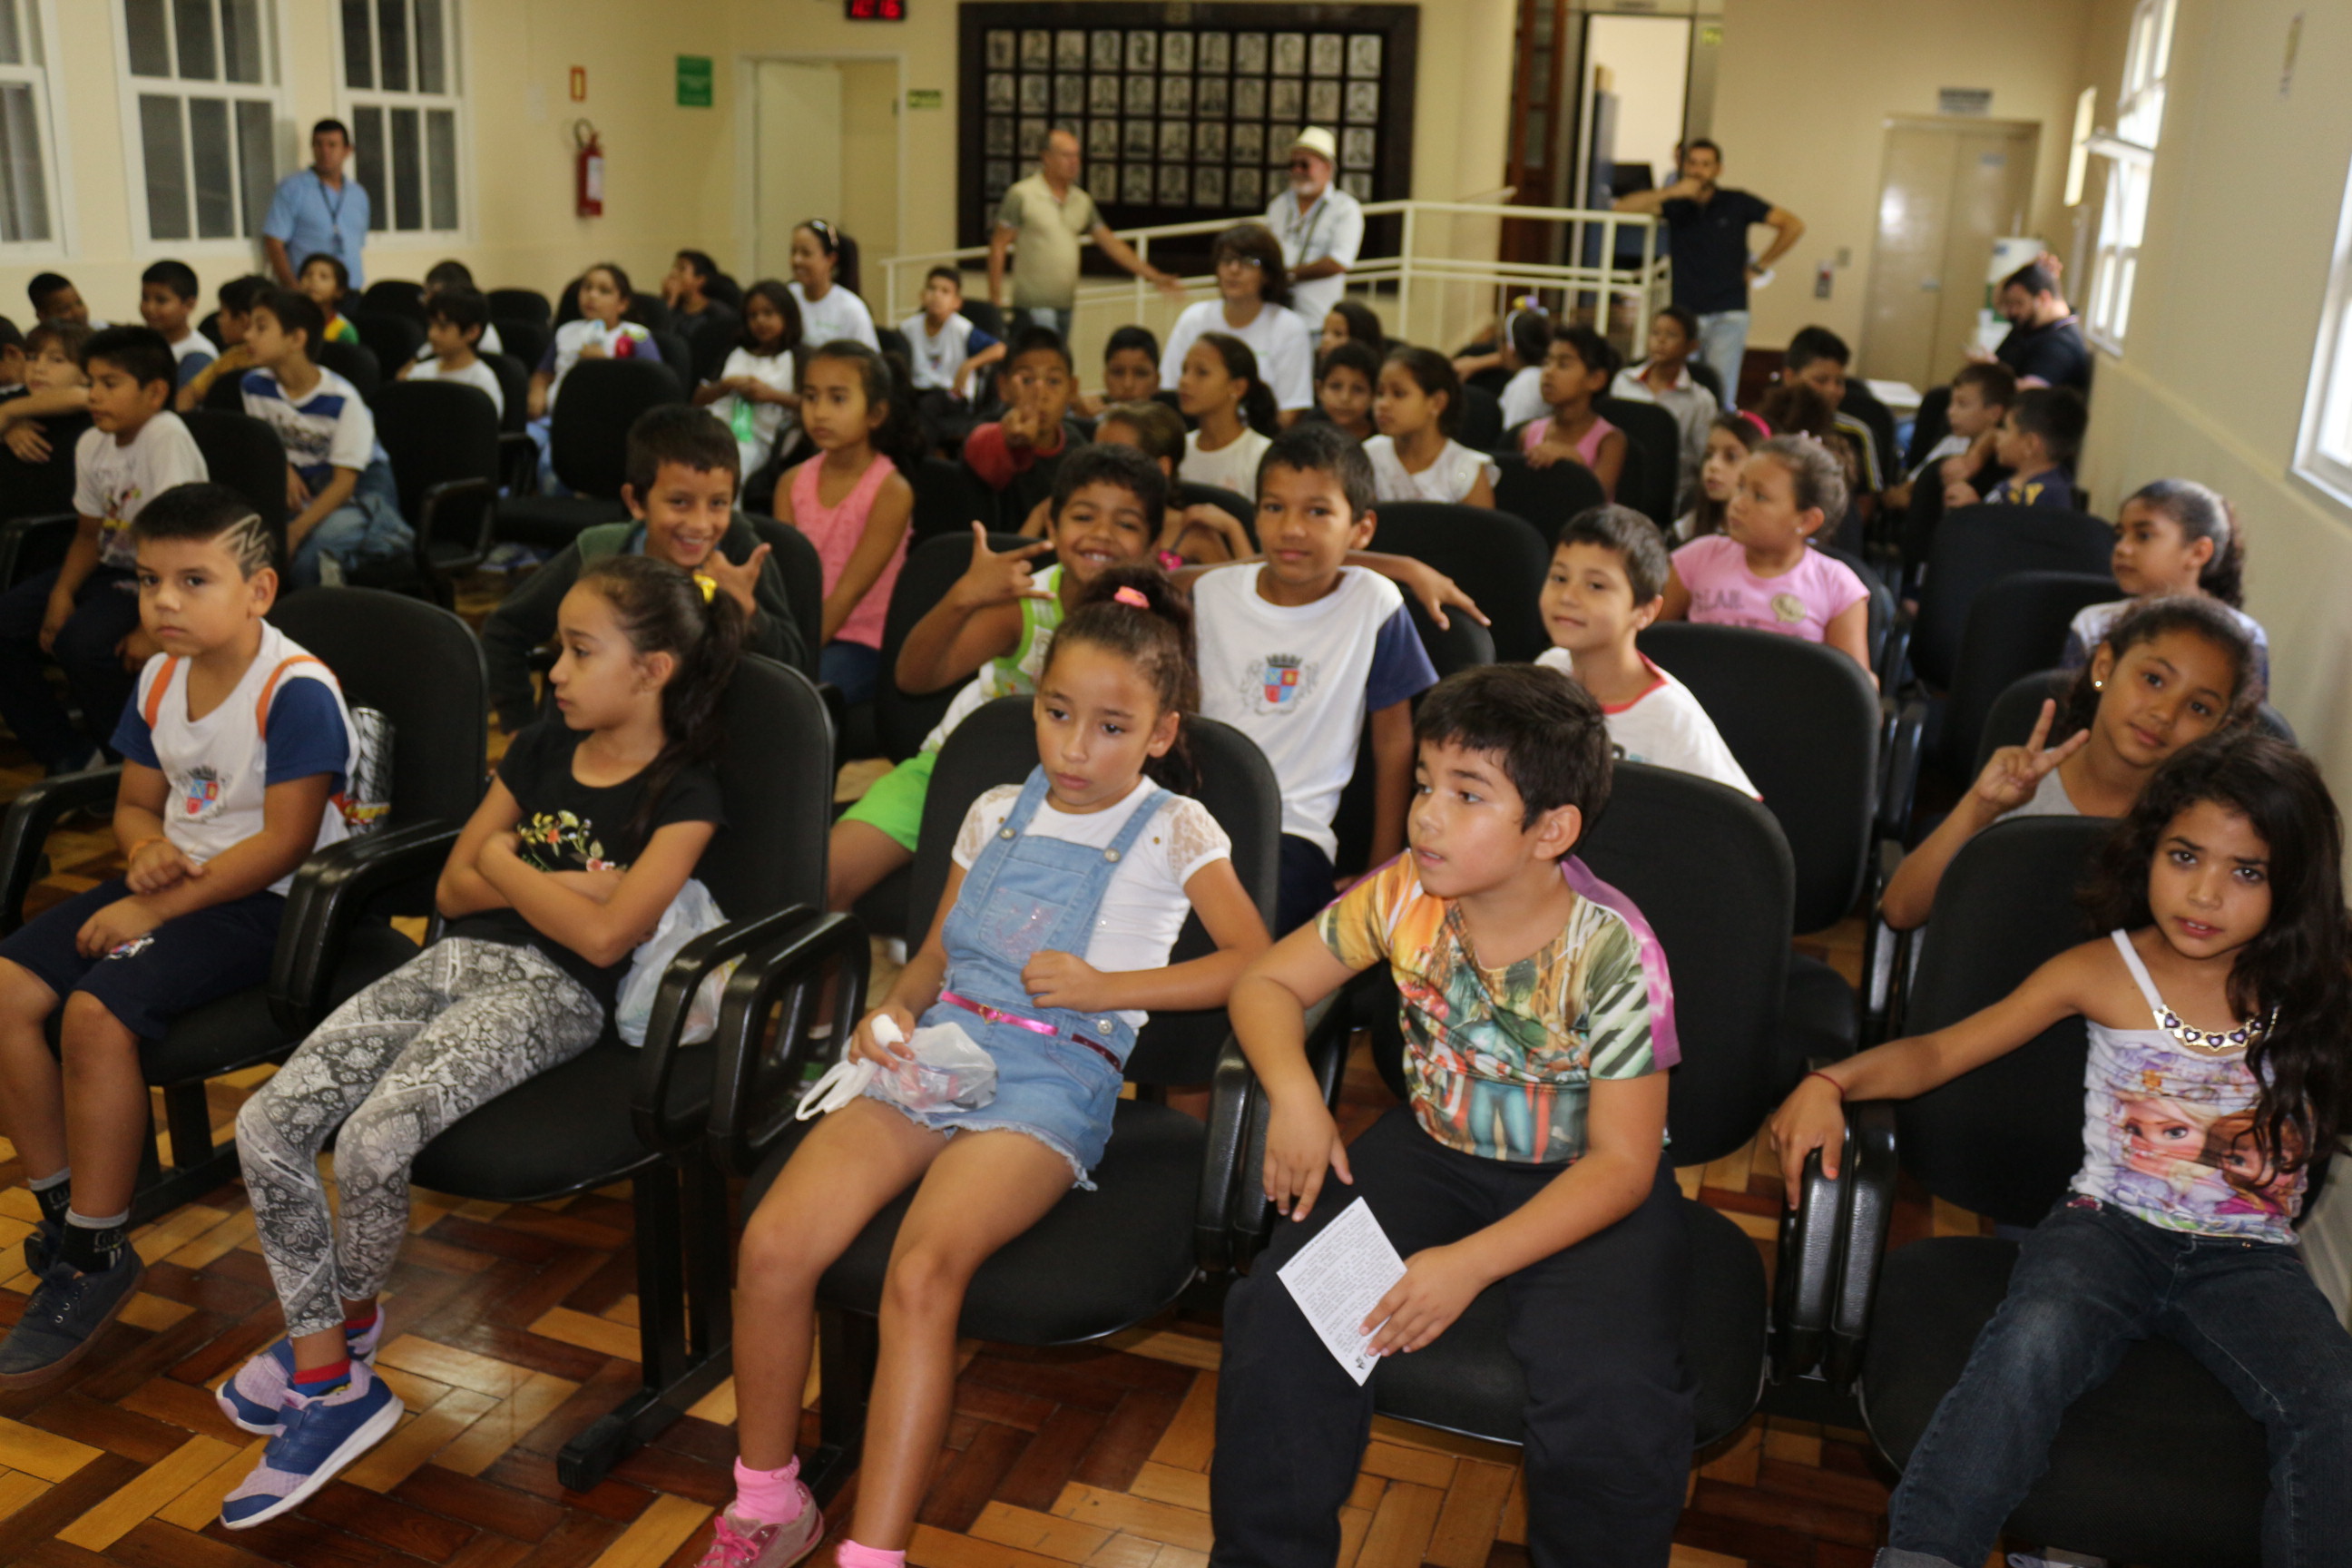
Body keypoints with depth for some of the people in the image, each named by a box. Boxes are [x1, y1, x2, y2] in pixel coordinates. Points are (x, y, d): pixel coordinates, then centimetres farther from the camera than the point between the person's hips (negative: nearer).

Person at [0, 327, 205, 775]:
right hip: (112, 570, 9)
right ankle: (71, 757, 8)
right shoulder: (91, 444, 4)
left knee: (81, 643, -30)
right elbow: (89, 534, 14)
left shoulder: (166, 436, -21)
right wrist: (62, 593, -4)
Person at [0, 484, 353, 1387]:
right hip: (173, 875, 9)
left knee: (97, 1011, -27)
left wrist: (156, 908, -18)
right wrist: (146, 849, -6)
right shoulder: (160, 679, 9)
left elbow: (284, 842, -20)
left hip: (266, 898, -9)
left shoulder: (297, 690, -17)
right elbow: (136, 802, 19)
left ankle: (96, 1262, -11)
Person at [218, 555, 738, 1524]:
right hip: (456, 959, 7)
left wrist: (505, 863, -2)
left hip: (550, 993, -7)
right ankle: (328, 1385, -1)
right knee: (266, 1126, -10)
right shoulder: (541, 750, 16)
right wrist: (555, 884, -3)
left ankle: (349, 1322, 6)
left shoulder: (683, 796, -5)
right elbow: (454, 889, 15)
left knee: (371, 1142, -27)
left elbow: (603, 936, -16)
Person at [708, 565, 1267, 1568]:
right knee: (773, 1245, -18)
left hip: (1050, 1080, -4)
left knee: (922, 1273, -32)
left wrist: (1108, 986, -10)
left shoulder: (1173, 832, 5)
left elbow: (1254, 962, -4)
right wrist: (891, 1010, 3)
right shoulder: (997, 814, 19)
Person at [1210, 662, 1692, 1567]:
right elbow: (1268, 984, 1)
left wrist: (1473, 1263, -26)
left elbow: (1620, 1164, -18)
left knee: (1609, 1400, -29)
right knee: (1281, 1319, -18)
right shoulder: (1404, 897, -11)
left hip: (1579, 1185, -3)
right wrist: (1294, 1094, -20)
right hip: (1434, 1150, 4)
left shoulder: (1611, 954, -22)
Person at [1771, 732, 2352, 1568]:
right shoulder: (2103, 973, 2)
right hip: (2108, 1226, -2)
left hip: (2248, 1258, 2)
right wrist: (1831, 1082, -17)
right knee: (2035, 1342, -32)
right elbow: (1939, 1052, -2)